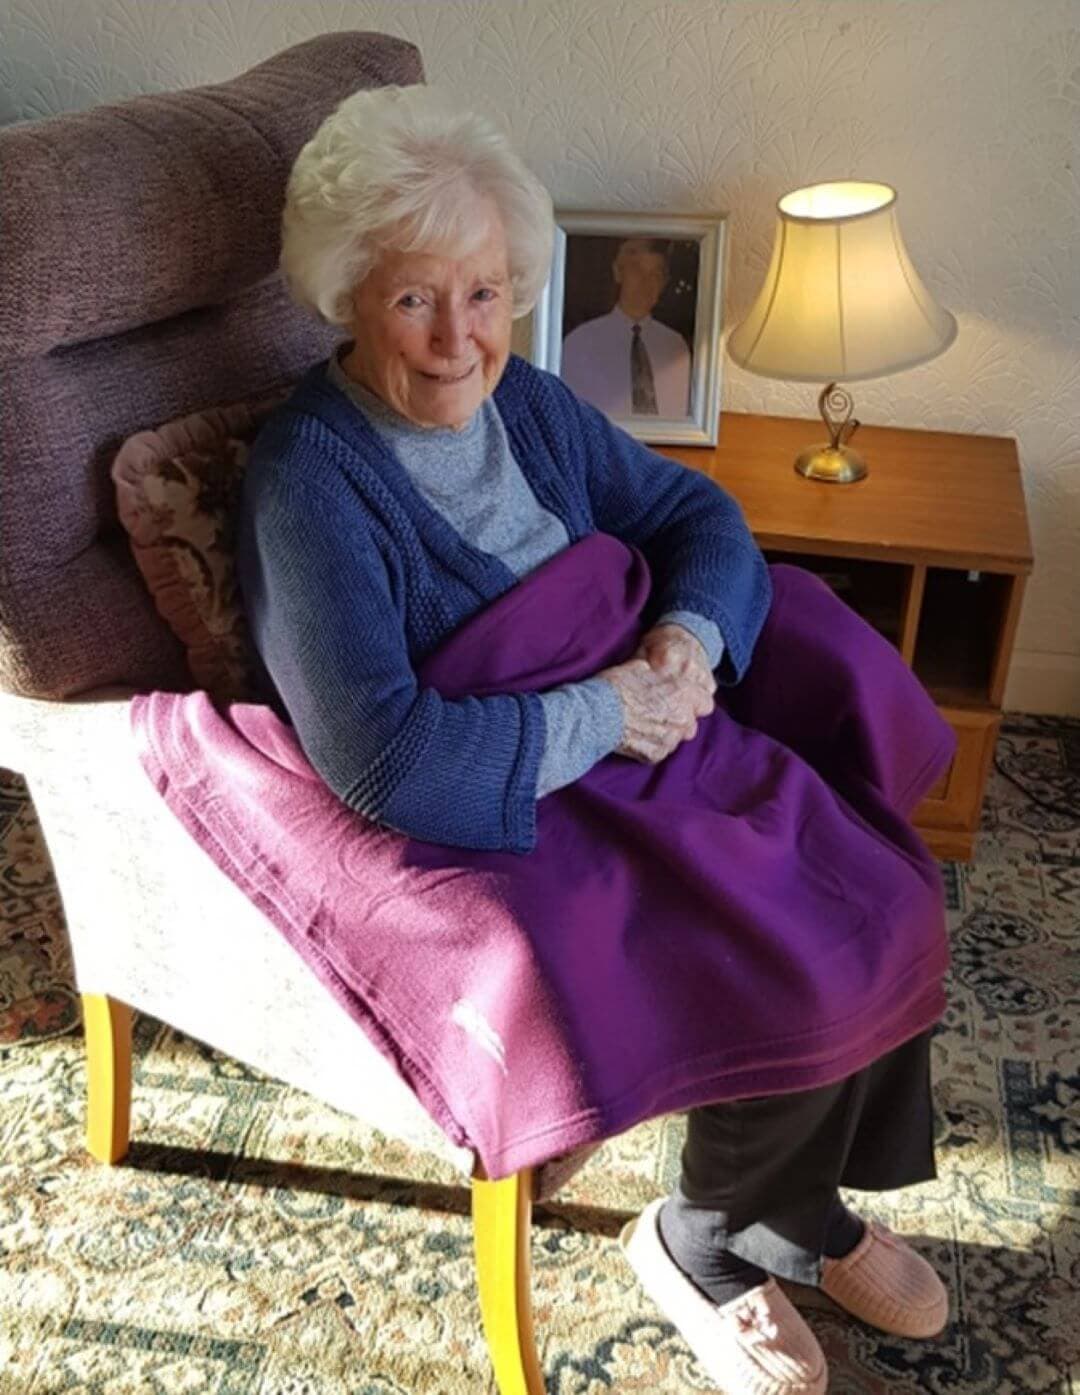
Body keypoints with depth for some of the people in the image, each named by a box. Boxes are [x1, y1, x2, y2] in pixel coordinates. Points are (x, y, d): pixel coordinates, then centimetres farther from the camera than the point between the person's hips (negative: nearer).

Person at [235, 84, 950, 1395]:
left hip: (633, 751, 8)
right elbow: (385, 759, -30)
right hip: (498, 833, -7)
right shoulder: (308, 481, -20)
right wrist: (602, 713, -22)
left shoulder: (525, 402, 4)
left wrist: (690, 634, -11)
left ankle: (807, 1204, 21)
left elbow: (695, 510, 11)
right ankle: (706, 1242, 16)